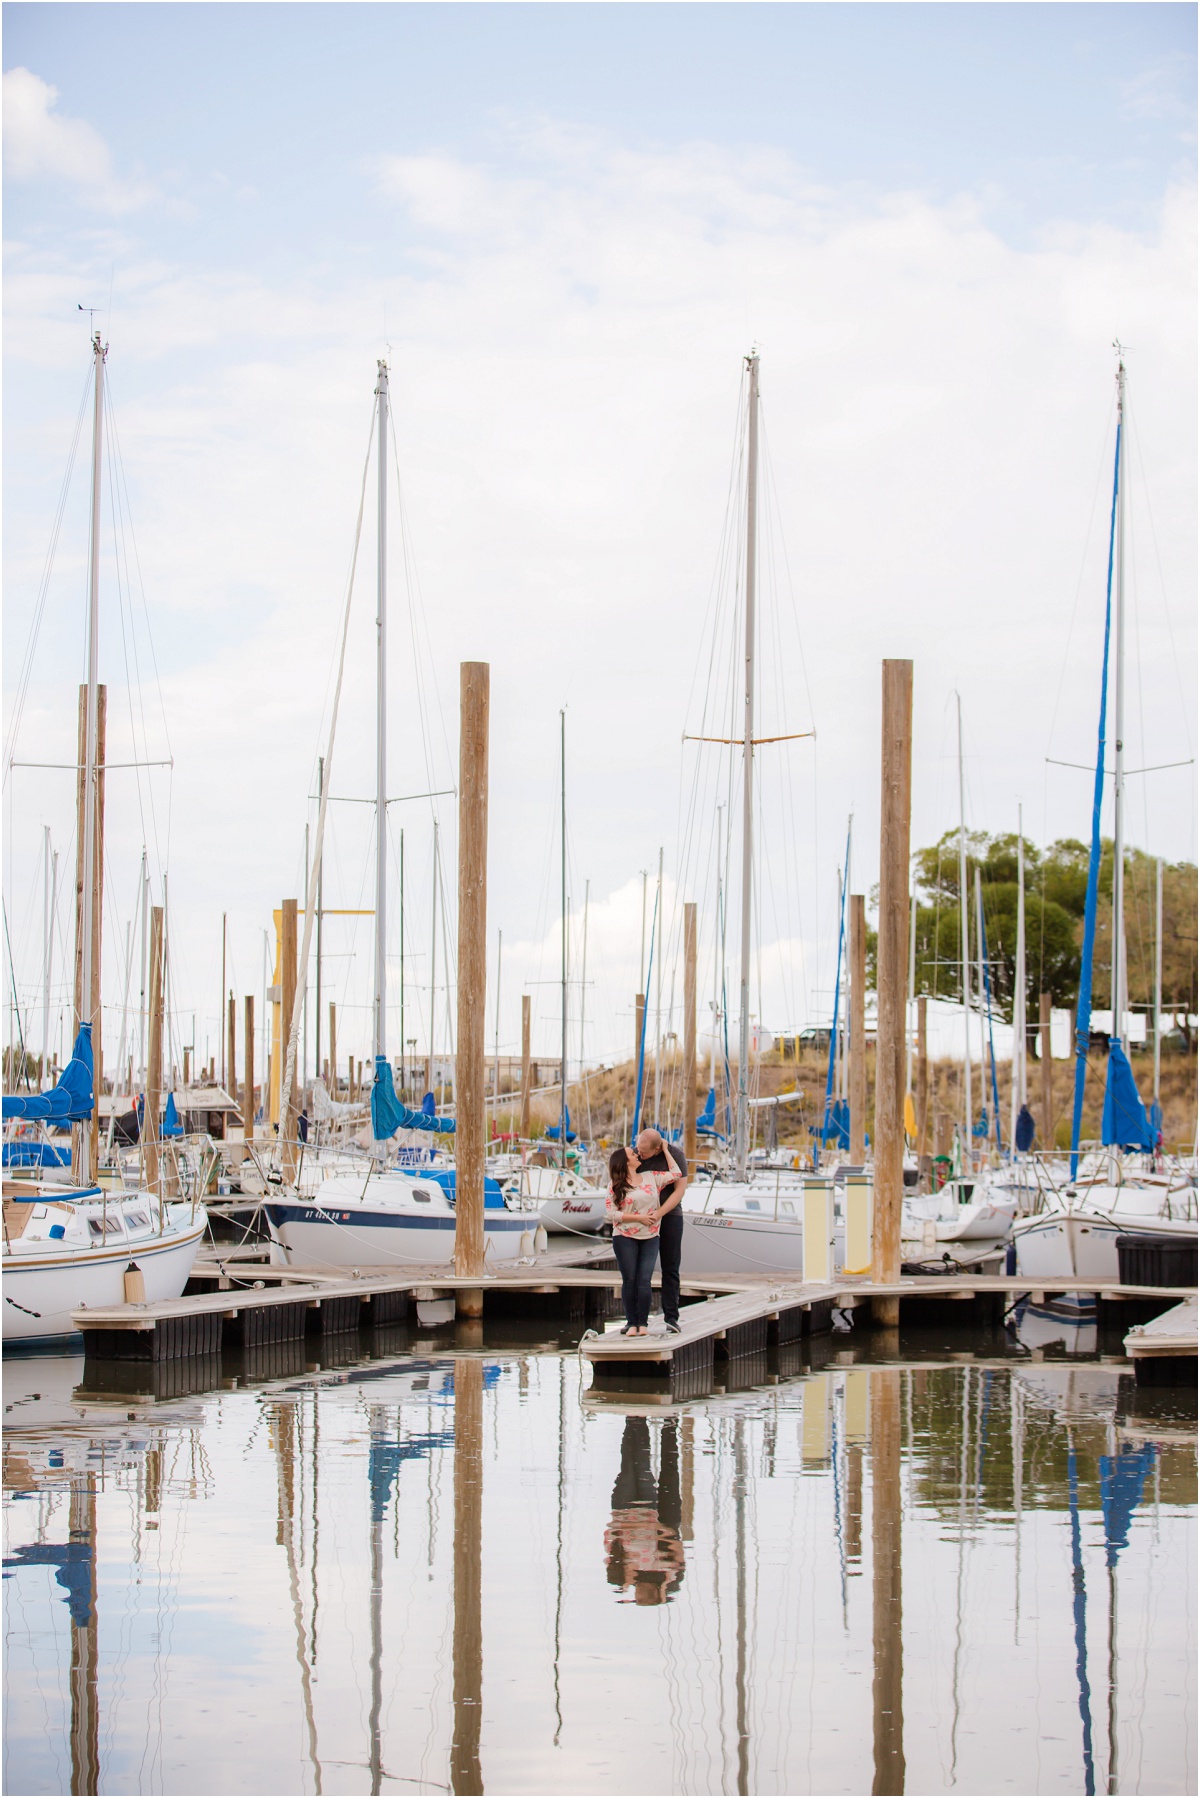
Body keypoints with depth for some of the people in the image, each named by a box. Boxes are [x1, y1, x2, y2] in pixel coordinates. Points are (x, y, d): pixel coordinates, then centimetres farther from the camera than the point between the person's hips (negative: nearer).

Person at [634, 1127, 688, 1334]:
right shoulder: (636, 1156, -5)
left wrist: (659, 1213, -20)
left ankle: (671, 1317, 5)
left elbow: (680, 1190, -11)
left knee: (670, 1268, 0)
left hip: (670, 1216, -1)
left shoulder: (675, 1154, -11)